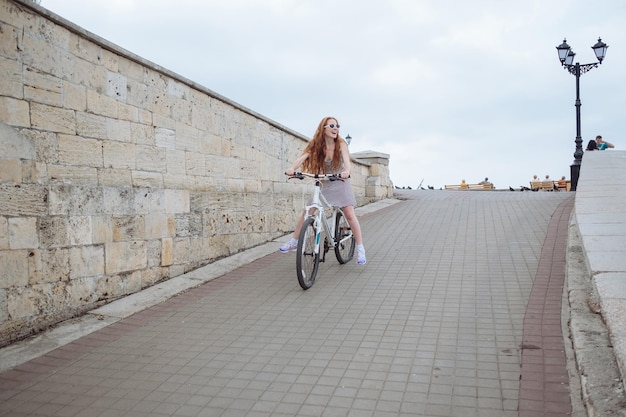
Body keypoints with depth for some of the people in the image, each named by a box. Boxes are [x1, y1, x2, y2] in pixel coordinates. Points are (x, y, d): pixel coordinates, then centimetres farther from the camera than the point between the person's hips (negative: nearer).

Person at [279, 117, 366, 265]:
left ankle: (360, 248, -1)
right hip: (325, 184, 2)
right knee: (306, 211, -2)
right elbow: (303, 156, -25)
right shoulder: (316, 144, -9)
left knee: (350, 214, -12)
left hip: (341, 183, -2)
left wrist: (347, 172, -53)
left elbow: (346, 159, -30)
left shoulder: (341, 144, -13)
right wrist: (292, 169, -45)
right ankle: (294, 241, 14)